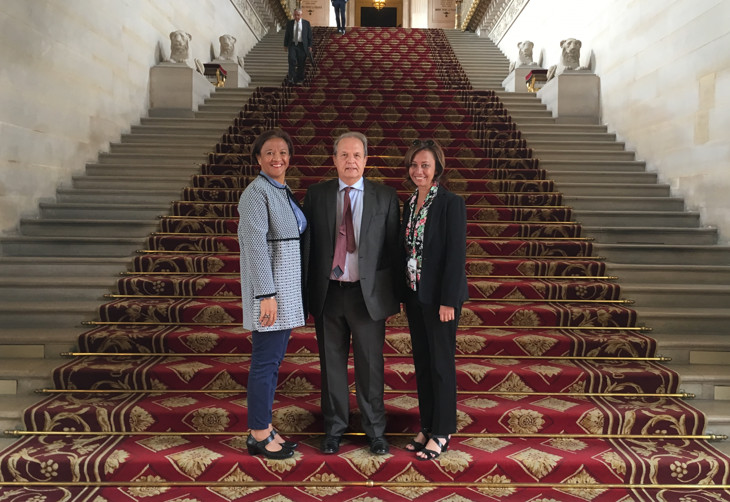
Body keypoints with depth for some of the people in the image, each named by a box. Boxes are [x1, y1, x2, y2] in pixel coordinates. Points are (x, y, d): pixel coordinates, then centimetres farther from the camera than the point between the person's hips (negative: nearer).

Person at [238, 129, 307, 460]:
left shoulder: (284, 192, 15)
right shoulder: (256, 192, -12)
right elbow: (255, 246, -18)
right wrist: (267, 294, -22)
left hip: (287, 287, 9)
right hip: (269, 286, -9)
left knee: (274, 358, 14)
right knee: (266, 360, -1)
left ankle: (262, 429, 25)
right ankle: (260, 436, 11)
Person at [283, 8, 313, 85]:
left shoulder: (306, 23, 2)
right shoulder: (289, 23, 6)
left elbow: (309, 35, 4)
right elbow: (286, 35, 12)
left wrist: (310, 46, -1)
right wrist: (285, 45, 9)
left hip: (302, 46, -1)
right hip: (292, 45, 1)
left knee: (301, 63, 2)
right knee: (292, 60, -17)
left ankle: (299, 80, 13)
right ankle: (291, 78, -14)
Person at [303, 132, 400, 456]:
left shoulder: (385, 197, 2)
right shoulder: (316, 195, 5)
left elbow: (393, 247, 2)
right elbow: (306, 244, 5)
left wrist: (394, 293, -2)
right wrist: (307, 292, 2)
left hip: (368, 294, -1)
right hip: (327, 294, 1)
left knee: (370, 366, 9)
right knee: (332, 365, 12)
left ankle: (375, 430, 27)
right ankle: (334, 428, 29)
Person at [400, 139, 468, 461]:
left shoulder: (451, 203, -12)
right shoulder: (409, 204, 10)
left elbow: (456, 253, -15)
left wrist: (448, 300, -18)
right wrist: (404, 293, 10)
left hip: (439, 296, -7)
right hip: (414, 294, 7)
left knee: (441, 363, 4)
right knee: (421, 362, 14)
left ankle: (442, 432, 18)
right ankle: (427, 426, 27)